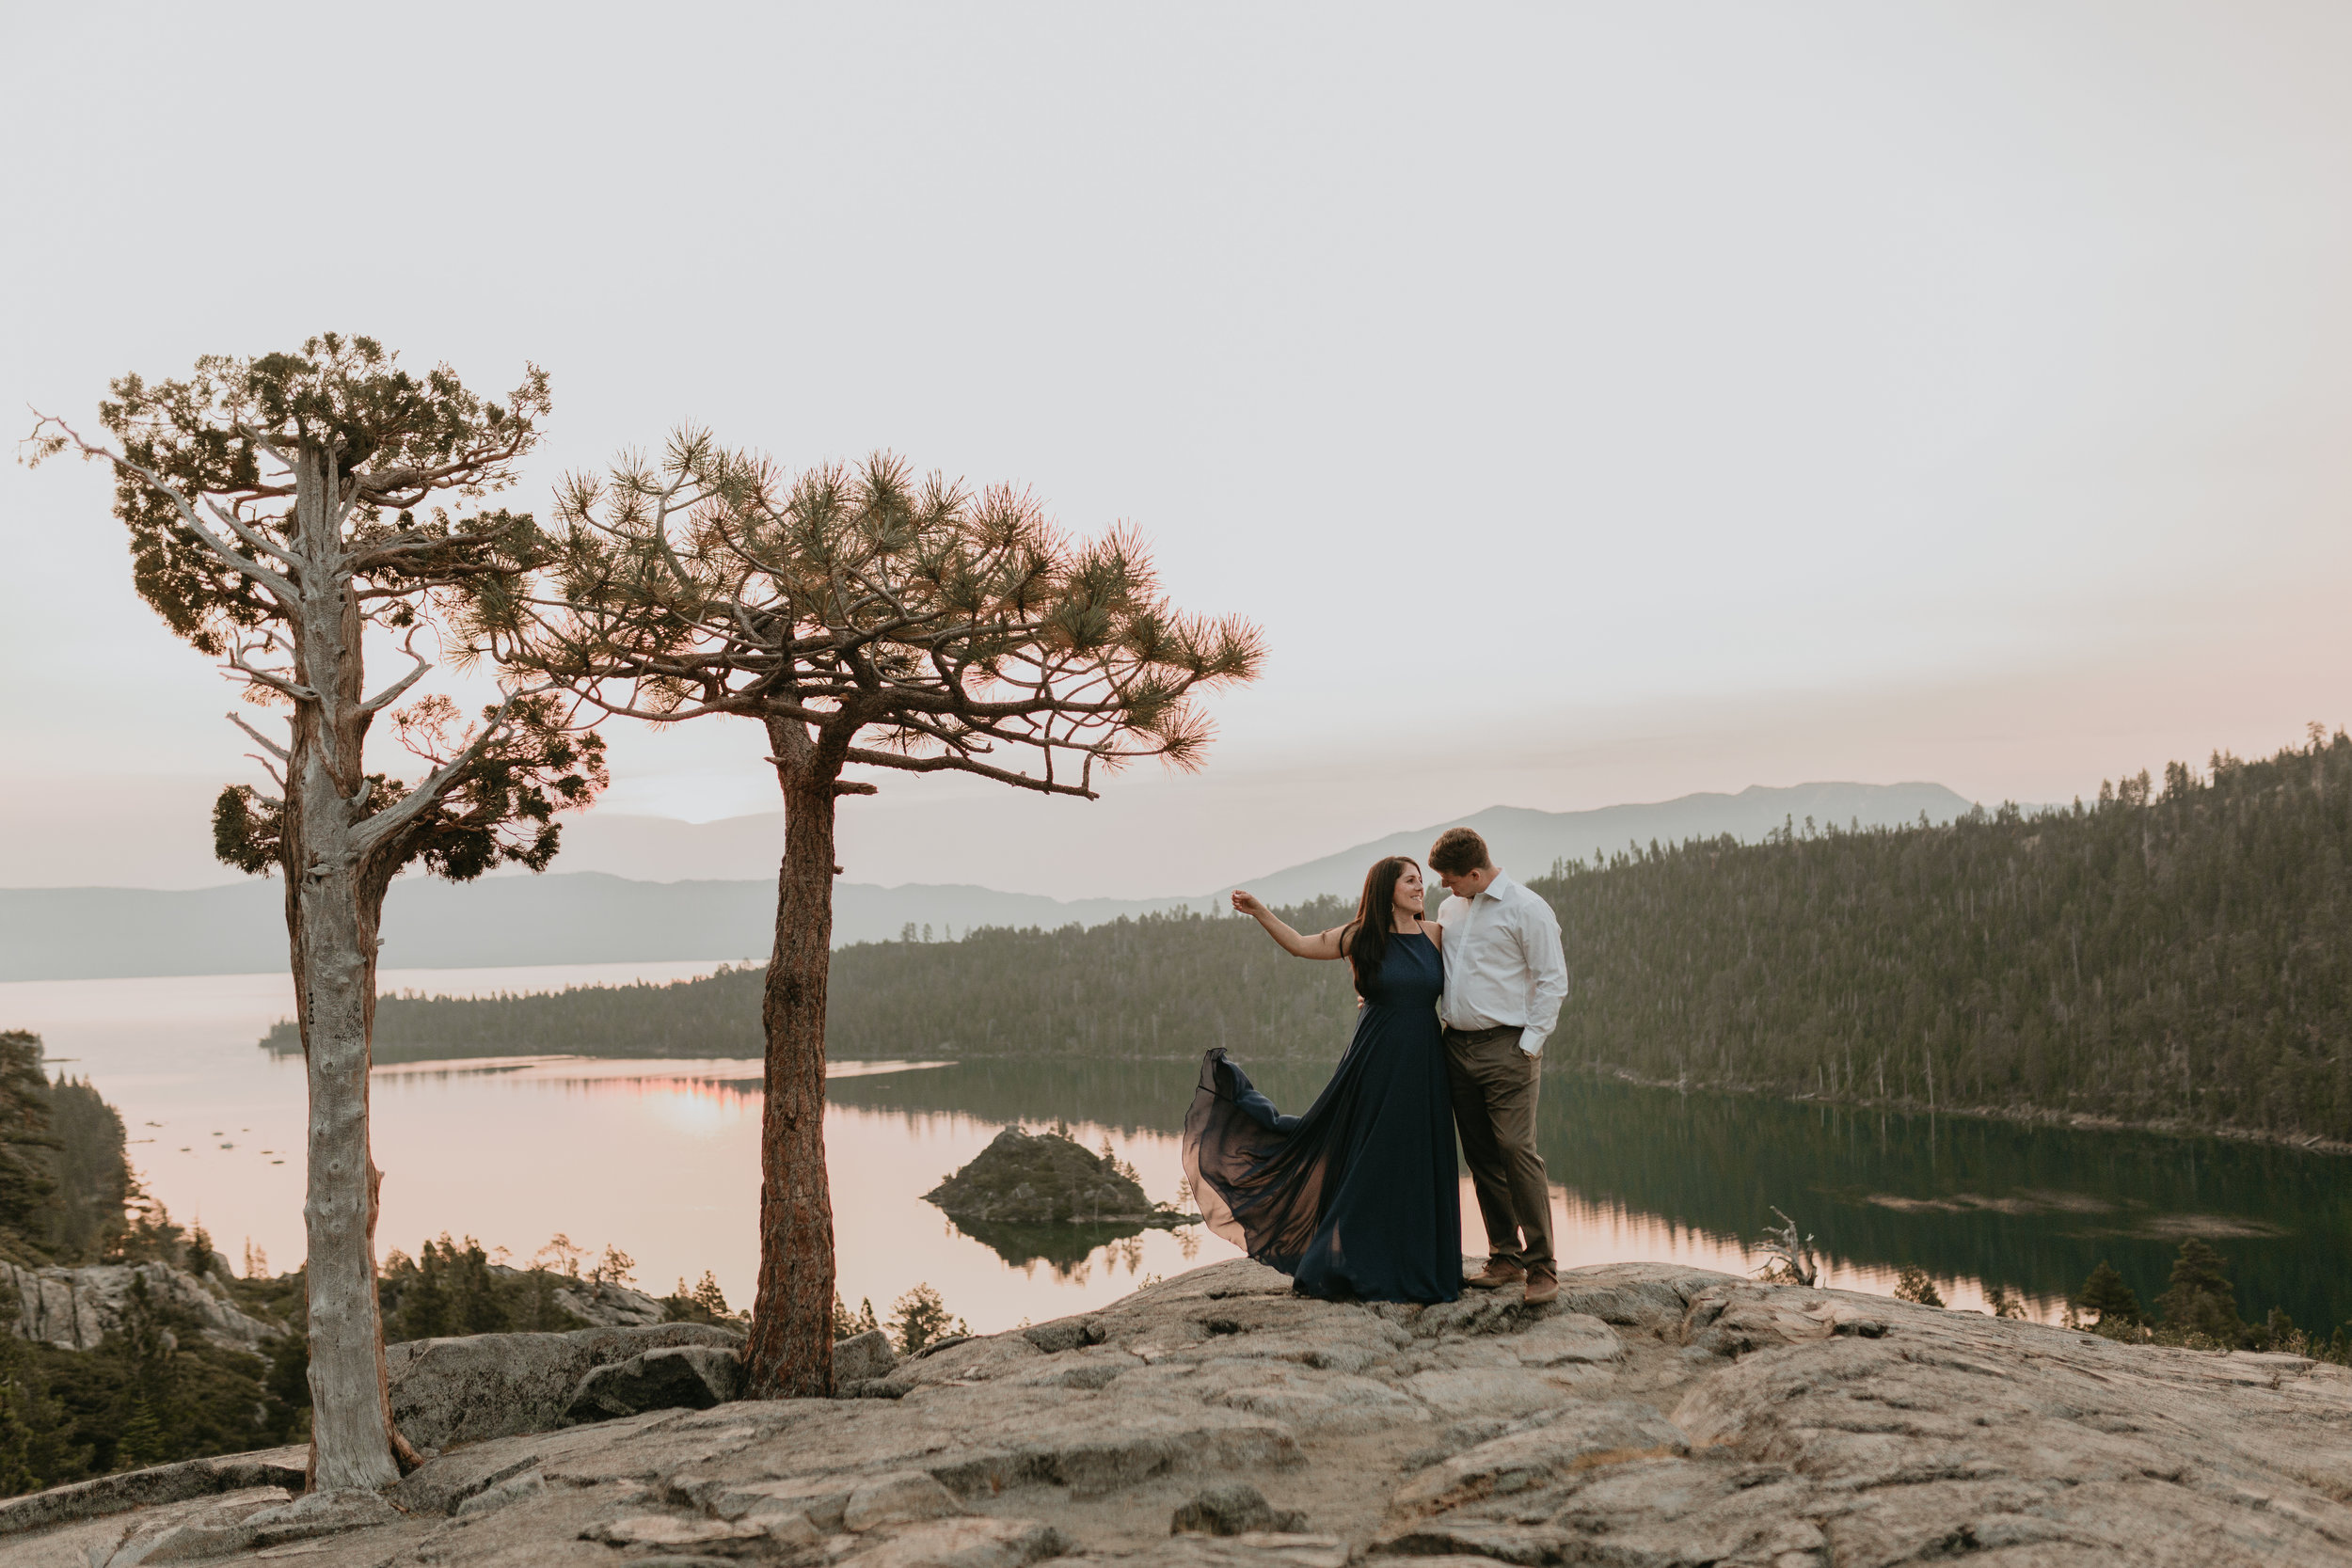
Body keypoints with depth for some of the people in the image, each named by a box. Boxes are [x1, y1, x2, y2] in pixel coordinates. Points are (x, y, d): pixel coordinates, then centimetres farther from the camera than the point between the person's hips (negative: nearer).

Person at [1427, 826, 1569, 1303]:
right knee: (1480, 1156, 7)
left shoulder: (1526, 908, -6)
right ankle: (1505, 1258, 16)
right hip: (1456, 1045, 7)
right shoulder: (1449, 909, 15)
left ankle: (1541, 1265, -6)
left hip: (1506, 1046, -7)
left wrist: (1529, 1044, -10)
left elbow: (1553, 981, -6)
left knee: (1517, 1150, -12)